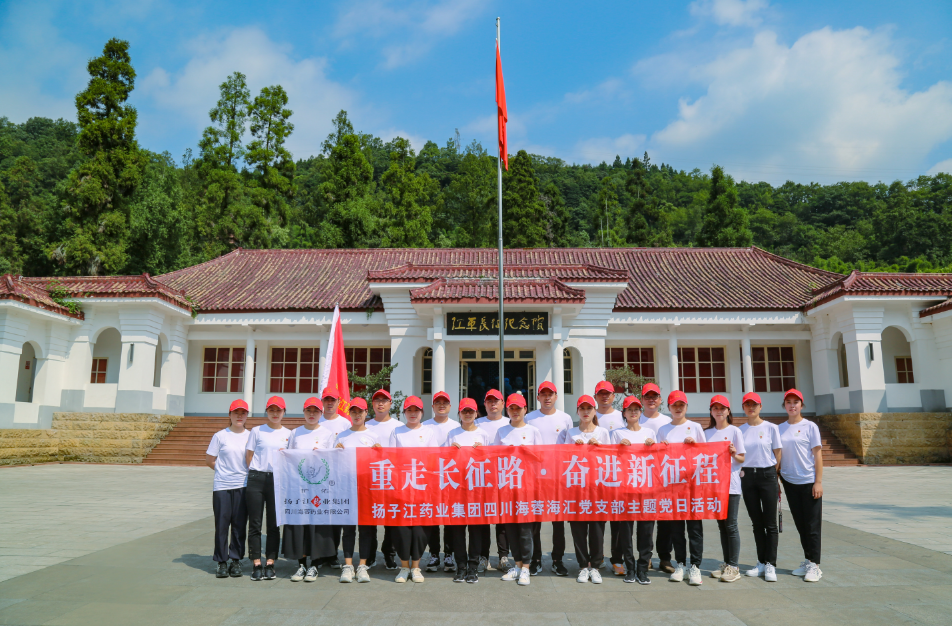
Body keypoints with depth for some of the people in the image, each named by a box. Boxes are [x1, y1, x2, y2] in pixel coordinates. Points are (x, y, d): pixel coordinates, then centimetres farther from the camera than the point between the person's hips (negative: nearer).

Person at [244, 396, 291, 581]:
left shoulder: (288, 434, 9)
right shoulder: (257, 431, 5)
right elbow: (248, 456, 7)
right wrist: (255, 473, 0)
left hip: (277, 480, 1)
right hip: (256, 479, -1)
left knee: (274, 524, 4)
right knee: (255, 524, 1)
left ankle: (270, 564, 10)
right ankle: (256, 565, 7)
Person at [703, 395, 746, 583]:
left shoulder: (734, 431, -1)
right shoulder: (707, 433, 12)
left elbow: (742, 458, -2)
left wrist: (734, 454, -22)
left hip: (731, 484, -4)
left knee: (730, 525, -3)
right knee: (721, 525, 10)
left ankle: (733, 567, 4)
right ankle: (726, 564, 17)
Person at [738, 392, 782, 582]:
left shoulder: (771, 428, 0)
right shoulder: (740, 430, 7)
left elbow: (778, 454, 1)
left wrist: (776, 479, -1)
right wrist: (740, 471, -3)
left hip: (767, 475, -3)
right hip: (747, 477, 3)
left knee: (770, 523, -1)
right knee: (756, 522, 10)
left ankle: (770, 565, 6)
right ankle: (761, 563, 18)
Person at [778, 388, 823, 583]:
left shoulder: (810, 426, -4)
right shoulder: (780, 429, 6)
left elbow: (817, 454, -6)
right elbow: (778, 456, 9)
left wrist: (818, 482, -10)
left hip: (809, 482, -4)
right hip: (790, 482, 4)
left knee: (812, 525, 0)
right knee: (800, 525, 12)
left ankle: (814, 565, 7)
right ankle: (807, 561, 23)